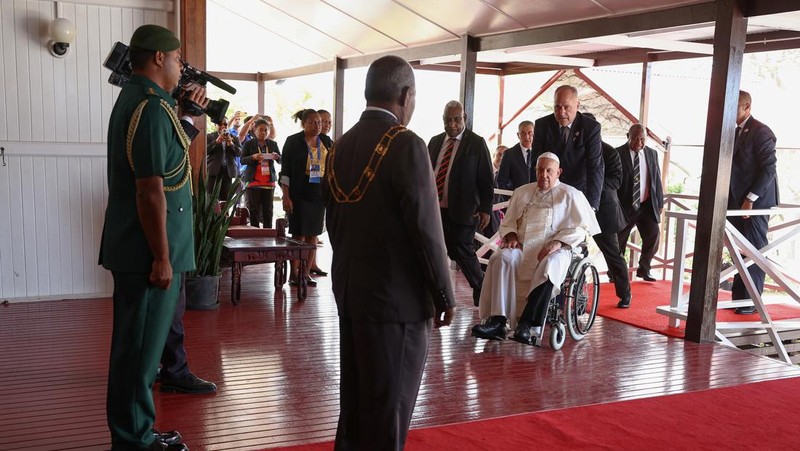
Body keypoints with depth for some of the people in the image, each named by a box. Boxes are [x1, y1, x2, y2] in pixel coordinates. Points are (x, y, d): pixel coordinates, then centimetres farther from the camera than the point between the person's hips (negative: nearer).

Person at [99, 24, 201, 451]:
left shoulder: (133, 97, 14)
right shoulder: (153, 107, -18)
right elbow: (150, 191, -23)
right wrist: (161, 256, -20)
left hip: (133, 247, 10)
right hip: (148, 251, -10)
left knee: (136, 343, 17)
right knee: (141, 348, 0)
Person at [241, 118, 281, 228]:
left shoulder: (273, 144, 9)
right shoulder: (249, 144, 2)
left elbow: (281, 160, 10)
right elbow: (242, 160, -3)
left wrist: (277, 157, -14)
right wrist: (253, 157, -21)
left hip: (269, 181, 2)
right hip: (253, 181, -2)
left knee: (268, 209, 4)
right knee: (254, 209, 0)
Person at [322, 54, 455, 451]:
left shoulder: (341, 145, 6)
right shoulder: (406, 145, -16)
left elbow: (333, 221, 11)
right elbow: (425, 229, -18)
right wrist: (444, 295, -8)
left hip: (349, 289, 8)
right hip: (397, 295, -8)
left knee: (355, 396, 20)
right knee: (389, 404, 4)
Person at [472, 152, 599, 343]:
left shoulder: (570, 195, 11)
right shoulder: (522, 192, 22)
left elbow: (580, 228, 4)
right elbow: (508, 221, 23)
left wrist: (558, 242, -13)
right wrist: (511, 236, 0)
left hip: (554, 250, -3)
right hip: (522, 247, 3)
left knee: (550, 266, -39)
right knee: (502, 259, -30)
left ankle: (527, 324, -39)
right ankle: (497, 321, -39)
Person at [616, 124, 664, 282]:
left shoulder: (652, 154, 7)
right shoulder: (618, 154, -7)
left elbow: (657, 179, 10)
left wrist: (660, 203, 7)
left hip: (647, 205, 3)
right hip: (625, 205, -3)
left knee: (653, 236, -2)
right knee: (619, 240, 4)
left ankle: (644, 269, 17)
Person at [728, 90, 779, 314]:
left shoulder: (761, 132, -10)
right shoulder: (736, 132, 15)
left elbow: (769, 168, -16)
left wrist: (750, 199, -18)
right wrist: (728, 198, 8)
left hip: (755, 202, -8)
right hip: (737, 202, 8)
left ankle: (751, 302, 4)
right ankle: (738, 298, 14)